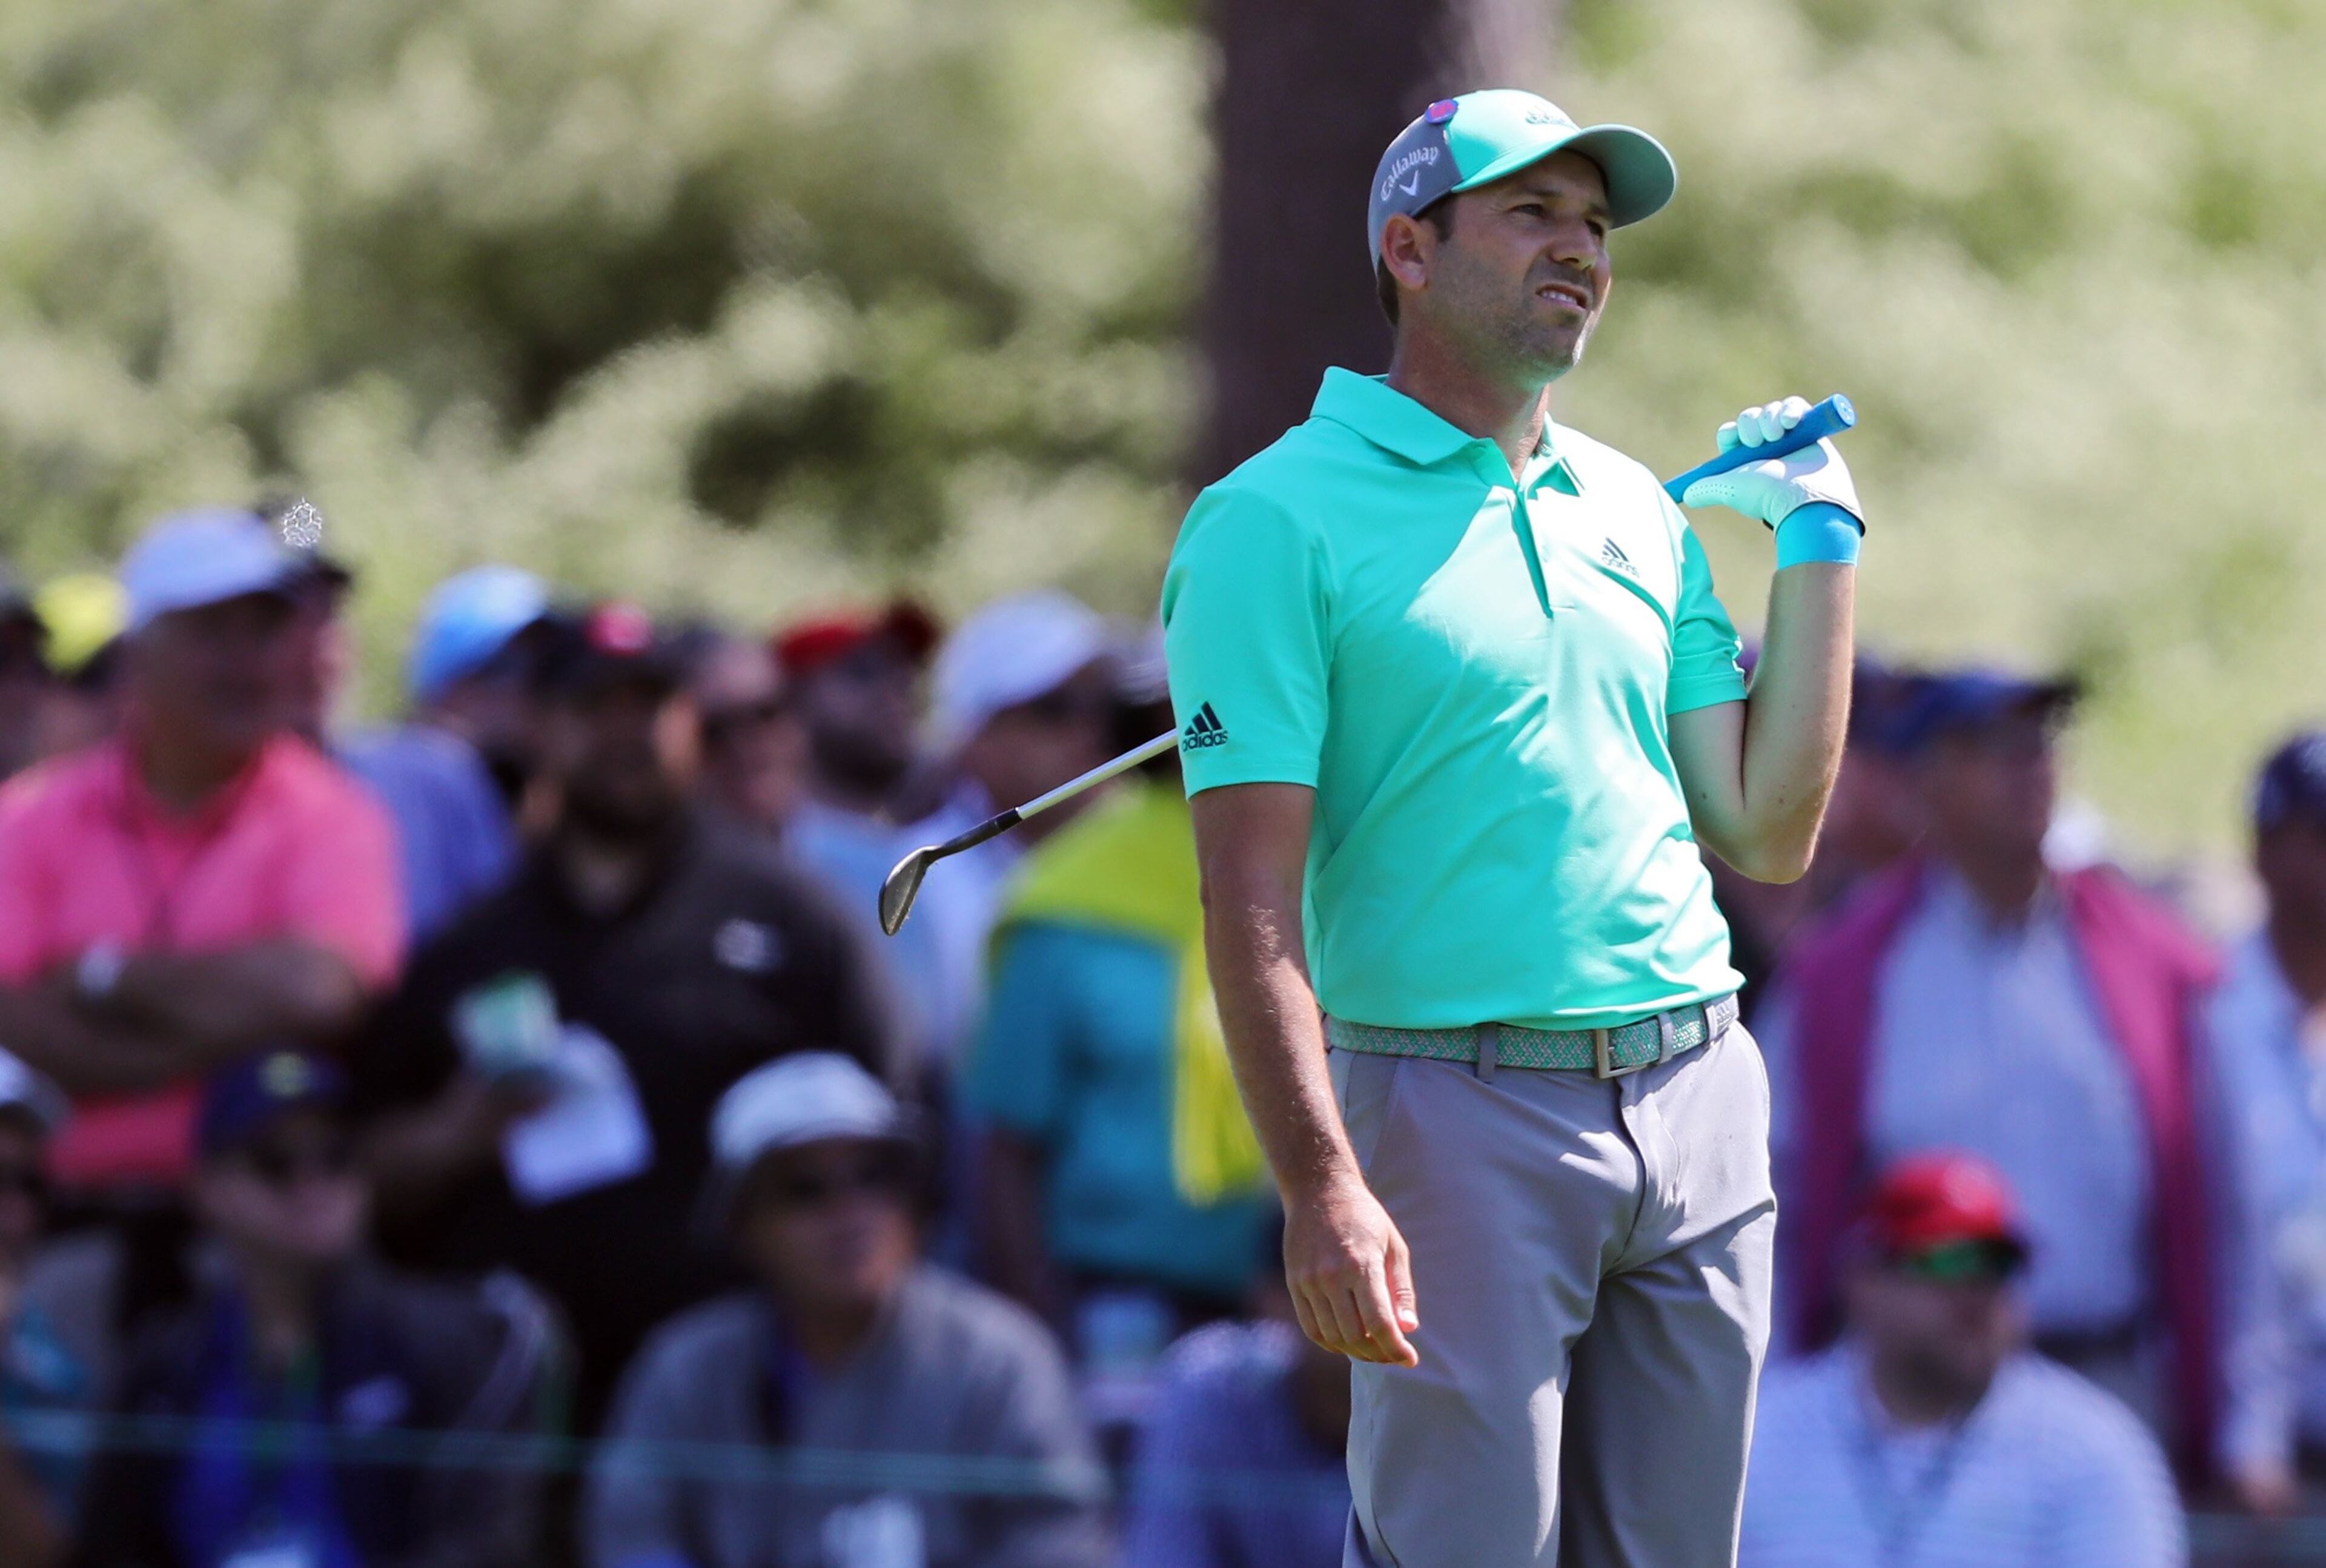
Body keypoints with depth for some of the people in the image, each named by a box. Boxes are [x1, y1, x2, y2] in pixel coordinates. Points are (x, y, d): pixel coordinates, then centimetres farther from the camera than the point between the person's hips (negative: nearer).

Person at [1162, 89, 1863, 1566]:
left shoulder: (1642, 513, 15)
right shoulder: (1278, 522, -4)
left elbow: (1769, 833, 14)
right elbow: (1254, 899, -11)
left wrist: (1820, 542, 11)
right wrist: (1321, 1186, -20)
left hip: (1701, 1102, 6)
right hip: (1462, 1104, -6)